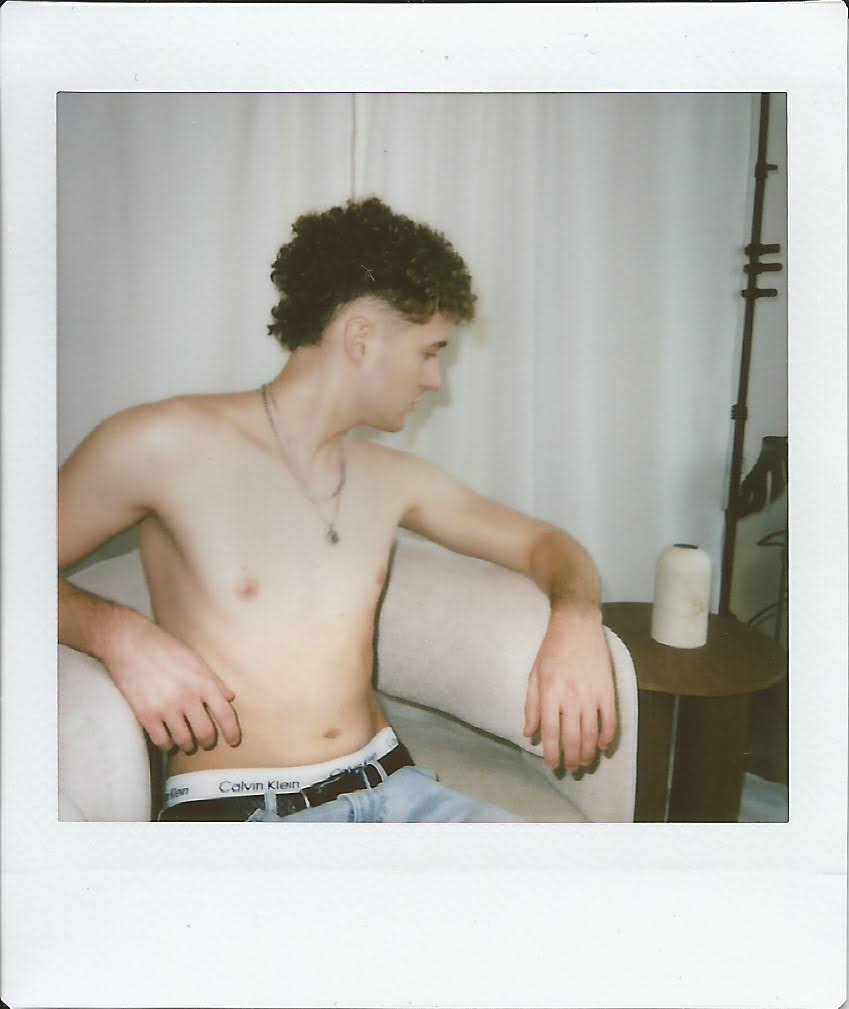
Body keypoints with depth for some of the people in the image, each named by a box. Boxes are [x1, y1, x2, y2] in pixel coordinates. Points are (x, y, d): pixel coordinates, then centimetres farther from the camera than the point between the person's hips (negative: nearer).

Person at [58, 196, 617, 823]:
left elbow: (541, 542, 15)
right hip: (235, 809, -1)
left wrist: (577, 619, -5)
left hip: (388, 785, 2)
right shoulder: (169, 445, -8)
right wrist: (117, 633, -20)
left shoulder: (390, 479, 9)